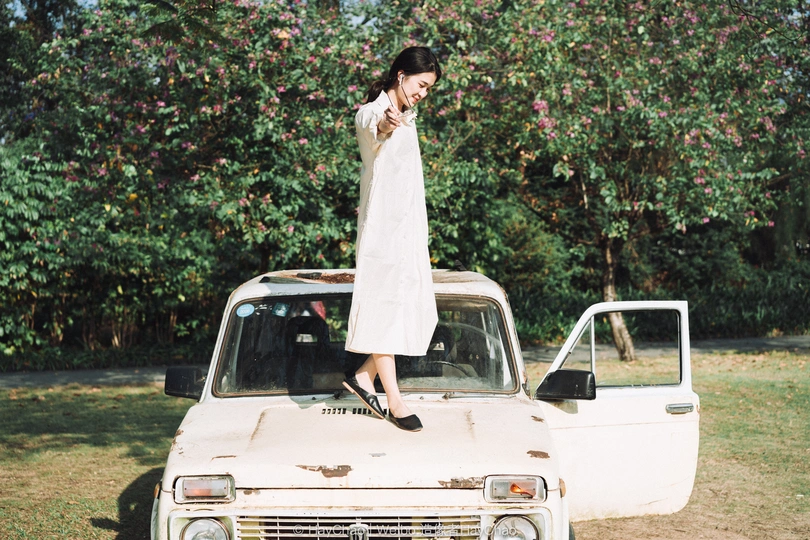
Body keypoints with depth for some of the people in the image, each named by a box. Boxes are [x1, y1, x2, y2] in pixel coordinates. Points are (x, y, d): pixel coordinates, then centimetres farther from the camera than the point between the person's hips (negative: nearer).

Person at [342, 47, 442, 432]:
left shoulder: (408, 119, 17)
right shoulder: (371, 112, -11)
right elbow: (373, 124, -39)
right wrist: (385, 123, -60)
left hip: (408, 225, 9)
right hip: (383, 225, -9)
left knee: (418, 308, 6)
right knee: (384, 303, -9)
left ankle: (364, 376, 14)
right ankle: (394, 400, -8)